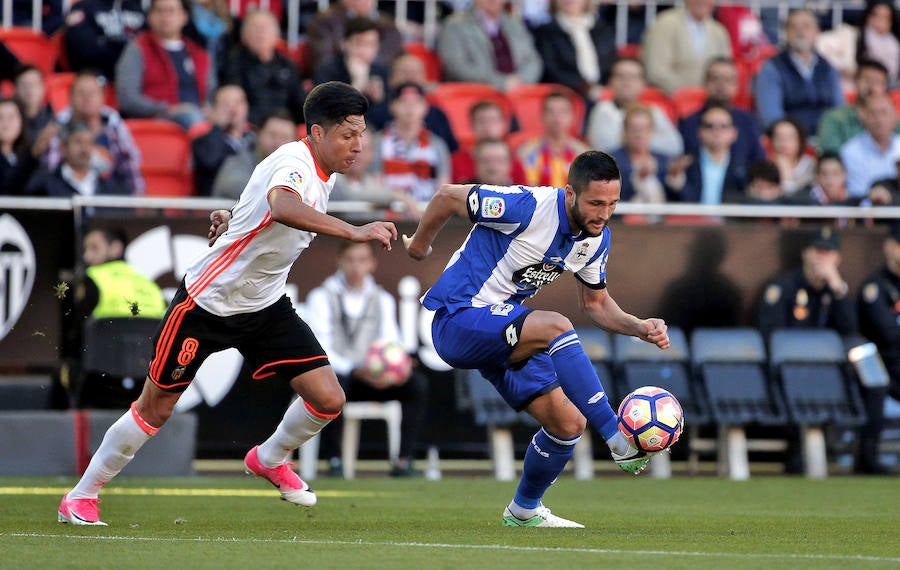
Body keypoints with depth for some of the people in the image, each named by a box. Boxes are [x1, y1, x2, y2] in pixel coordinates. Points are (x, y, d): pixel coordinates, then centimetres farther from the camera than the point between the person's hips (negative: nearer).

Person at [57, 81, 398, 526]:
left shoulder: (325, 175, 0)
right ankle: (81, 495, 23)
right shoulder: (293, 163, -28)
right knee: (155, 409, 4)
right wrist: (353, 232, -62)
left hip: (266, 306, 7)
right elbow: (282, 206, -53)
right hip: (207, 301, -7)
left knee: (328, 400, -5)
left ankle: (269, 459, 24)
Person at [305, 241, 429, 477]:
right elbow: (321, 351, -12)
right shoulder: (322, 297, -2)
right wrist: (355, 371, -27)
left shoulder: (383, 300, 13)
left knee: (418, 383, -21)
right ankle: (334, 460, -30)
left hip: (371, 379, 4)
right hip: (334, 373, -4)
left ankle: (404, 461, -23)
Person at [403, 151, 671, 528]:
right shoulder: (527, 206, -23)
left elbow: (596, 303, 14)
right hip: (458, 320, -8)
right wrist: (419, 242, 7)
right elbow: (448, 197, -11)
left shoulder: (596, 239, 1)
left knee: (568, 423, -2)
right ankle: (619, 440, -31)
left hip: (506, 333, 8)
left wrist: (640, 328, -5)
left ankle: (524, 511, 24)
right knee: (557, 327, -33)